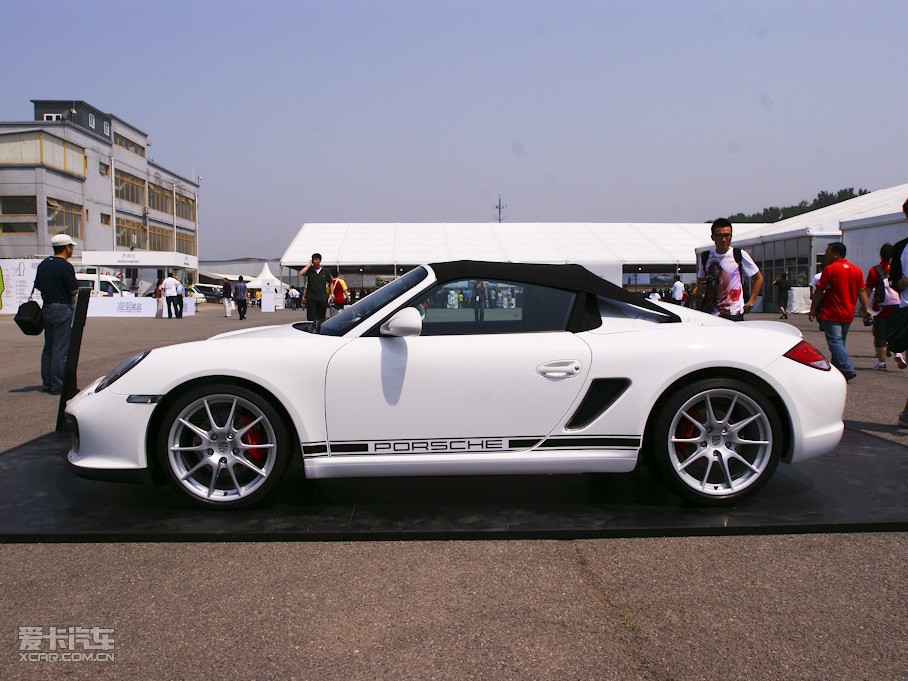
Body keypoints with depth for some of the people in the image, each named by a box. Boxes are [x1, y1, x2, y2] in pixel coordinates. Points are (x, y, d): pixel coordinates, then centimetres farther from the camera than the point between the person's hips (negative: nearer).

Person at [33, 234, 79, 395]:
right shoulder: (65, 266, -15)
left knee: (48, 347, 15)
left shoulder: (43, 264, 9)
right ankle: (57, 385, -2)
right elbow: (74, 290, -16)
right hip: (62, 309, -8)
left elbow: (38, 285, 15)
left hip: (47, 308, 8)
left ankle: (47, 383, 20)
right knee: (61, 349, -4)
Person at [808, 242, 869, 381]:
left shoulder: (829, 269, -10)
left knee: (835, 341, -9)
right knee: (841, 342, 16)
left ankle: (848, 369, -21)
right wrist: (865, 309, 8)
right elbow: (861, 291, 7)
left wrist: (812, 310, -3)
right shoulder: (857, 269, 9)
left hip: (831, 314, -7)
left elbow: (820, 291, -10)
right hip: (848, 314, 7)